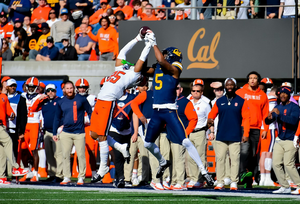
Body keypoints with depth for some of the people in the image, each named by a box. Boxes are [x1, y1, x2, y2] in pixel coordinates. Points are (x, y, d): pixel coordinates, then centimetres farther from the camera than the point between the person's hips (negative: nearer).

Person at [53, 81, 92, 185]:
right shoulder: (61, 102, 8)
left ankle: (81, 177, 7)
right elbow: (57, 118, 15)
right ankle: (66, 177, 10)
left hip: (79, 133, -3)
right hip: (66, 133, 3)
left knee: (81, 155, -2)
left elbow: (90, 113, 6)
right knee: (65, 155, 3)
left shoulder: (81, 100, -1)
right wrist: (54, 133, 12)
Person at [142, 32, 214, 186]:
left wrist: (154, 43, -15)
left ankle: (203, 171, -14)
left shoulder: (175, 69, -9)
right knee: (148, 143, 17)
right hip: (156, 111, 8)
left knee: (185, 142, -16)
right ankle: (163, 163, 43)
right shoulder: (157, 67, 13)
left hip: (169, 111, -8)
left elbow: (161, 61, -24)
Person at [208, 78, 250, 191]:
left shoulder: (241, 101, 5)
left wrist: (245, 134, -5)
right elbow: (212, 113, 11)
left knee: (235, 159, -4)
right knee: (220, 158, -1)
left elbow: (246, 118, 3)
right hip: (221, 136, 2)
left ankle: (234, 182, 2)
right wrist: (210, 120, -13)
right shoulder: (219, 101, 12)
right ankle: (220, 182, 4)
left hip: (235, 137, -2)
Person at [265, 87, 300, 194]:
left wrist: (279, 114, -31)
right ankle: (284, 187, 11)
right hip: (279, 140, 7)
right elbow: (268, 122, 9)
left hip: (291, 140, -7)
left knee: (288, 164, -14)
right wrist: (269, 118, -15)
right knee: (276, 163, 2)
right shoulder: (278, 107, 12)